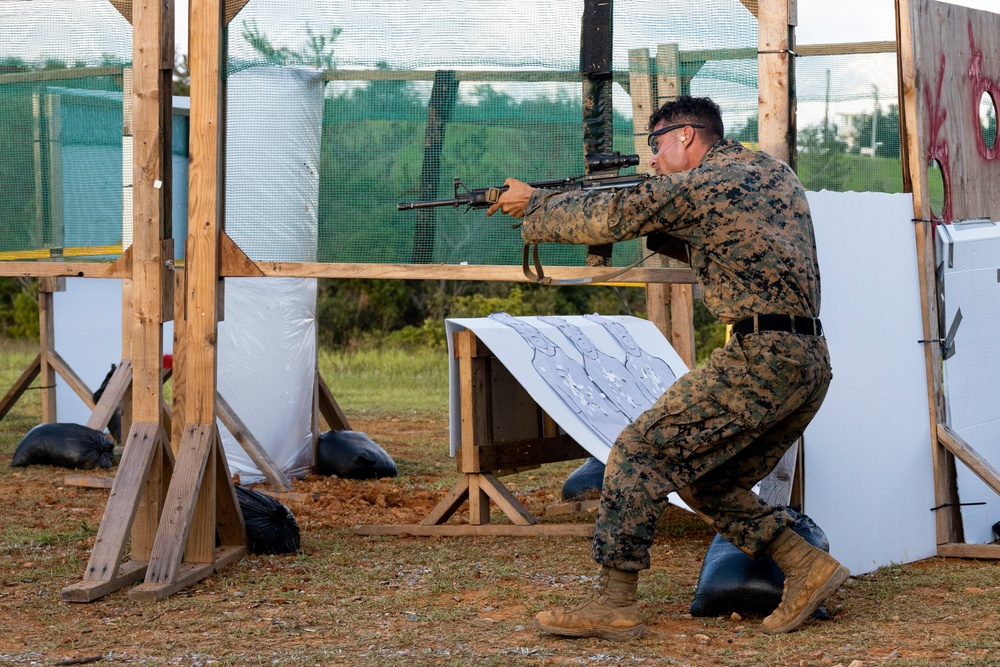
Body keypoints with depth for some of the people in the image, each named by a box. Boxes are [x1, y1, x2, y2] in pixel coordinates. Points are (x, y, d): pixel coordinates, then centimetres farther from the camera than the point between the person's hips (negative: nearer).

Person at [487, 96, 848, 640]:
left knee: (640, 452, -4)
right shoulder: (772, 172, 20)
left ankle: (614, 605, -6)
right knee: (708, 482, 19)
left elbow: (608, 218, -3)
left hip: (760, 359, -9)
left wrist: (532, 204, 11)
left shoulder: (702, 185, -6)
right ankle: (807, 567, 11)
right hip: (812, 364, 9)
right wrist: (649, 218, 19)